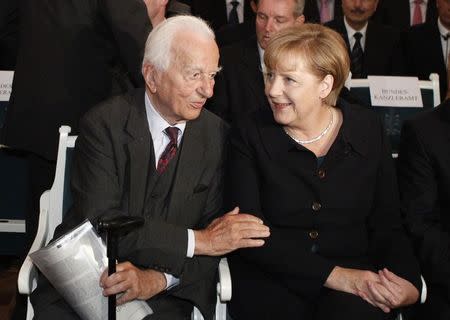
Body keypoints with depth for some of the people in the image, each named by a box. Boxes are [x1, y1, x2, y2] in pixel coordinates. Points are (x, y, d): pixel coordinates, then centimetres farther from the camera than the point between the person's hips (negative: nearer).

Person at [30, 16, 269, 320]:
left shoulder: (216, 134, 1)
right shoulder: (103, 123, -8)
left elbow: (217, 234, 1)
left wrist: (158, 279, -16)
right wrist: (197, 240, -20)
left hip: (164, 294, 2)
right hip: (84, 279, -1)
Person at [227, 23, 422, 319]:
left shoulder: (368, 129, 5)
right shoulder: (250, 134, -1)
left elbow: (387, 224, 6)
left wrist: (408, 282, -15)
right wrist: (335, 275, -17)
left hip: (354, 278, 1)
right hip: (270, 281, -1)